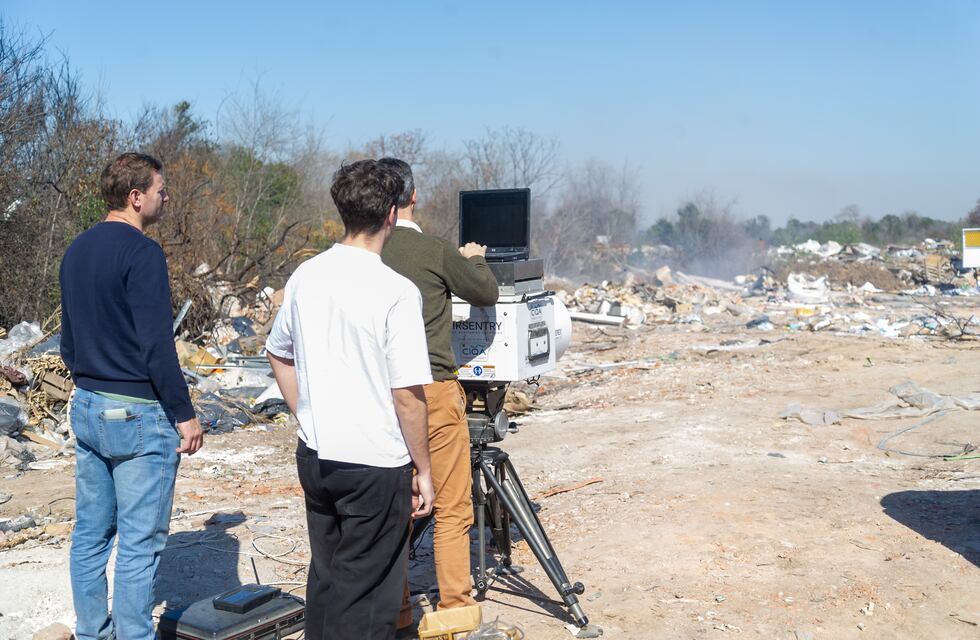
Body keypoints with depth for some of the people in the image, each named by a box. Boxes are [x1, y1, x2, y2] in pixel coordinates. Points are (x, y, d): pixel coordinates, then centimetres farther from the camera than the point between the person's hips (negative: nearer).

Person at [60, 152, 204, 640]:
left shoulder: (76, 251, 11)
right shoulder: (142, 253, -16)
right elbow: (156, 346, -20)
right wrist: (185, 414, -14)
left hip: (85, 409, 9)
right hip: (138, 415, -9)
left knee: (90, 532, 16)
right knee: (139, 542, 0)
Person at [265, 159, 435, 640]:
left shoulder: (304, 276, 2)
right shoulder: (396, 292, -18)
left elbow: (278, 354, 14)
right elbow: (407, 395, -17)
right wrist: (422, 469, -6)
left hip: (314, 455, 6)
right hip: (375, 464, -6)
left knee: (325, 578, 21)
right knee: (366, 598, 7)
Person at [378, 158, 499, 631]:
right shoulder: (437, 252, -10)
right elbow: (487, 293, 4)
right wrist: (475, 259, 23)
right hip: (433, 391, -4)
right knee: (452, 508, 6)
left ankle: (394, 609, 22)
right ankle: (454, 608, 11)